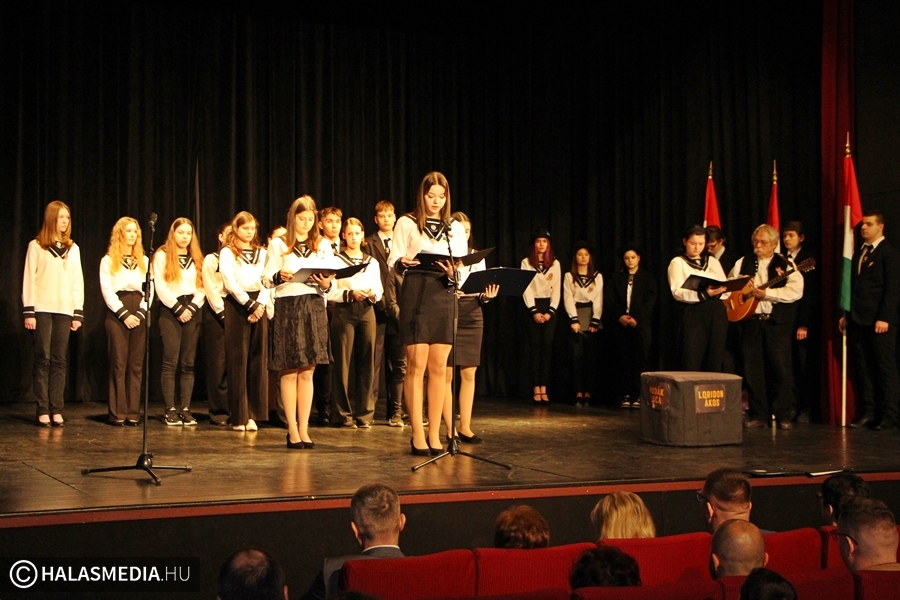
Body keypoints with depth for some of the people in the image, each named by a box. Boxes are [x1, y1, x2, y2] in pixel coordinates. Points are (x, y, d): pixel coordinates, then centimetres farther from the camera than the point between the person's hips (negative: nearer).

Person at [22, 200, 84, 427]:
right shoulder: (36, 246, 3)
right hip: (42, 309, -3)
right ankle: (43, 409, -2)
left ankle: (56, 409, 3)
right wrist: (28, 311, -7)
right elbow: (29, 279, -1)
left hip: (65, 310, 3)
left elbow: (78, 282, 13)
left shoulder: (73, 248, 13)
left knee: (60, 360, 1)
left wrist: (78, 313, 6)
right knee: (43, 358, -4)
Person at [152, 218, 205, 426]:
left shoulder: (197, 258, 17)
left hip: (191, 312, 4)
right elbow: (160, 287, -6)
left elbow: (201, 288, 10)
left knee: (188, 363, 2)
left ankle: (185, 409, 2)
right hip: (170, 312, -4)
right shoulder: (162, 255, 3)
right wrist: (179, 309, -10)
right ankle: (170, 410, -6)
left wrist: (192, 308, -6)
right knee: (171, 362, -7)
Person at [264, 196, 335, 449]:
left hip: (314, 307, 2)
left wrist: (326, 284, -12)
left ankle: (304, 428, 7)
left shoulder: (323, 245, 14)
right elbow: (266, 279, 2)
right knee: (290, 371, 0)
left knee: (307, 372, 3)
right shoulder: (278, 245, 7)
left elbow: (332, 281, 10)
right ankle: (292, 429, 5)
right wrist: (279, 276, -19)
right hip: (287, 307, -2)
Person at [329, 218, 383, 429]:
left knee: (366, 363, 1)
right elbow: (329, 292, -3)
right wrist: (350, 294, -16)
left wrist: (372, 294, -9)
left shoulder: (372, 262, 17)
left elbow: (379, 290, 13)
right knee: (342, 363, -4)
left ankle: (364, 413, 7)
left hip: (367, 311, 3)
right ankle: (344, 414, 3)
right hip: (344, 312, -3)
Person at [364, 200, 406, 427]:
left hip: (400, 310, 3)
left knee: (399, 364, 3)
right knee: (375, 363, -2)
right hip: (378, 310, -3)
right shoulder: (369, 244, 5)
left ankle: (395, 413, 8)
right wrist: (379, 299, -10)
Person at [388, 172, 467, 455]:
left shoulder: (456, 228, 17)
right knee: (416, 366, -6)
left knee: (438, 368, 3)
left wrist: (453, 273, -11)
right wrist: (403, 262, -21)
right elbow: (393, 261, 1)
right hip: (416, 293, -3)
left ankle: (434, 435, 8)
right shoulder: (407, 223, 7)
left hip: (445, 296, 3)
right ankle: (418, 436, -1)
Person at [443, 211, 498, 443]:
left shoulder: (477, 257, 13)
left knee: (469, 374, 5)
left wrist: (486, 296, -8)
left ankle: (465, 427, 12)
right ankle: (450, 429, 4)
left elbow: (482, 290, 13)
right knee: (446, 374, -3)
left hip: (472, 317, 5)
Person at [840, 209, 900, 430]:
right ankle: (867, 413, 10)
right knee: (863, 368, 6)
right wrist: (846, 314, 13)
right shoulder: (859, 252, 18)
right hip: (857, 321, 7)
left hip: (879, 321, -7)